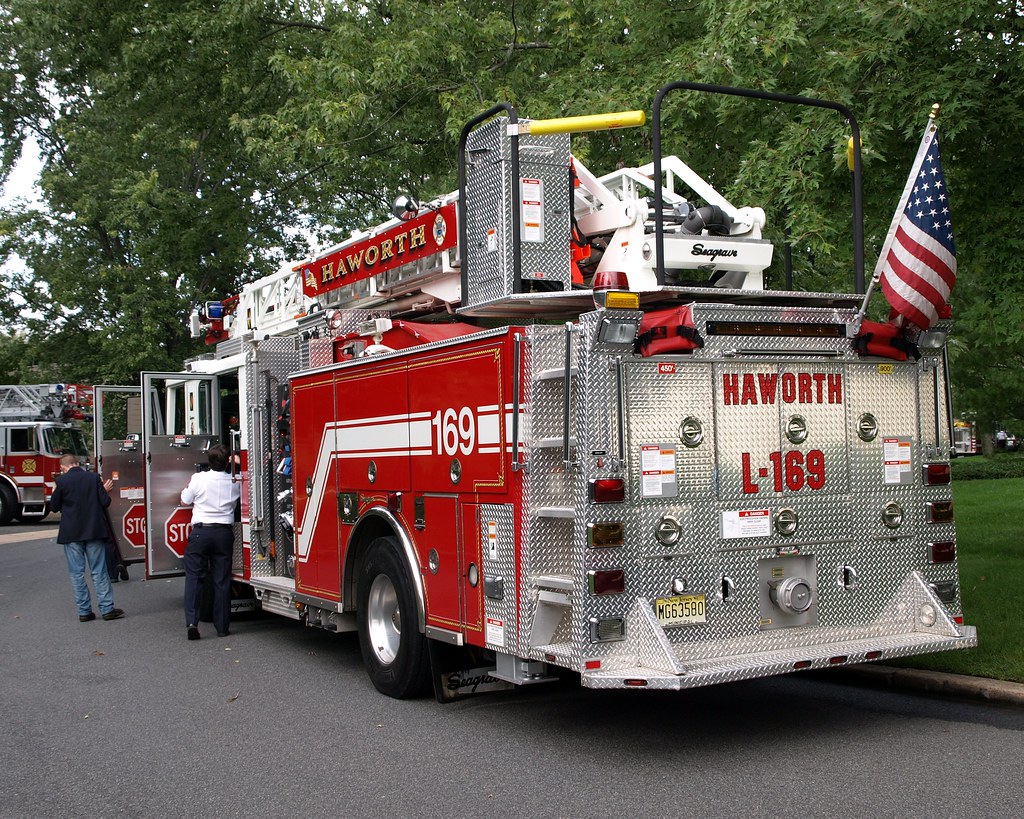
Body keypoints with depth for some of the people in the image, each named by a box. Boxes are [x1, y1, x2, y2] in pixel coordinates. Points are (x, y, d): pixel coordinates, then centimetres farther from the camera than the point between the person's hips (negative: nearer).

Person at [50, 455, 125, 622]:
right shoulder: (94, 477, -1)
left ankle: (84, 611, 7)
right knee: (99, 572, 7)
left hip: (71, 533, -1)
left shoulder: (62, 481, -6)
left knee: (77, 573, 6)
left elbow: (54, 506, 2)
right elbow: (105, 502, -3)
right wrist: (104, 490, 16)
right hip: (94, 531, 1)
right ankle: (106, 609, 5)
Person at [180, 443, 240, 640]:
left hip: (200, 531, -1)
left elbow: (185, 500, 7)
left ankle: (191, 622, -12)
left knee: (194, 577, 2)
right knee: (222, 580, 6)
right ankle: (222, 626, 8)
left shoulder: (198, 478, -4)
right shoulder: (235, 482, 1)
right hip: (224, 532, 2)